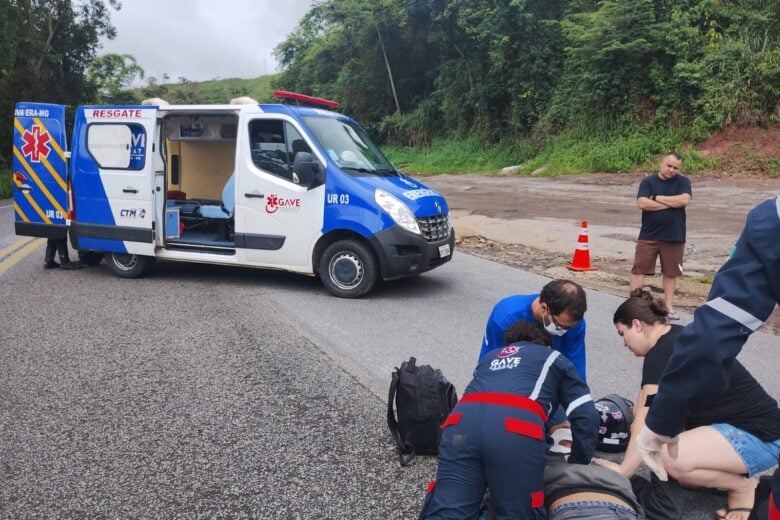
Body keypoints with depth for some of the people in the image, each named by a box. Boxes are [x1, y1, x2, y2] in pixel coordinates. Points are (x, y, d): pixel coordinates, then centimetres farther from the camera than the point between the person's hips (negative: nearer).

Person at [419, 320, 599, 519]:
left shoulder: (489, 357, 42)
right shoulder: (555, 358, 32)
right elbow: (586, 416, 21)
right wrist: (577, 466, 33)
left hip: (462, 421, 3)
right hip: (518, 429, -3)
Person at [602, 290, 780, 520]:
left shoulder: (663, 354, -21)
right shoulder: (676, 337, 8)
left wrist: (622, 470, -21)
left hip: (759, 436, -10)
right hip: (742, 425, 10)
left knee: (671, 458, -31)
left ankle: (743, 485, -5)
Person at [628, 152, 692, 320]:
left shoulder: (683, 182, 3)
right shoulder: (648, 181, 1)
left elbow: (684, 200, -15)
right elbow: (642, 203, -14)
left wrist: (657, 198, -11)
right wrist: (671, 203, -11)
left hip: (674, 237, 1)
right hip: (648, 236, -1)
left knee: (670, 272, 10)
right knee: (639, 269, -1)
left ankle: (669, 306, 19)